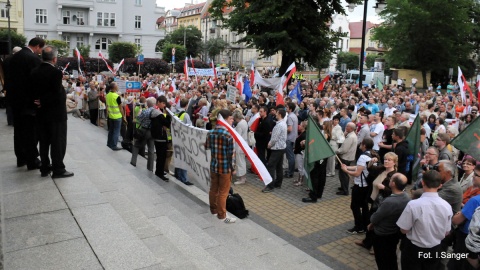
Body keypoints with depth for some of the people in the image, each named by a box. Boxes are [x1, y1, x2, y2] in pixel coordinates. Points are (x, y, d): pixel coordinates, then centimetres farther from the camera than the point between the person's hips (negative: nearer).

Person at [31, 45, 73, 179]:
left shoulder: (34, 72, 3)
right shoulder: (56, 72, -18)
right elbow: (58, 94, -22)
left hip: (41, 112, 7)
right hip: (56, 113, -7)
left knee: (44, 141, 15)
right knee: (58, 142, 2)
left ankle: (45, 167, 24)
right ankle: (58, 170, 8)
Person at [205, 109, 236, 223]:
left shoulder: (210, 132, 0)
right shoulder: (229, 134, -17)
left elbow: (207, 147, 11)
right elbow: (231, 154, -16)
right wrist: (233, 168, -5)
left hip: (213, 165, 6)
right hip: (225, 167, -6)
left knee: (213, 189, 19)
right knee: (223, 192, 4)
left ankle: (213, 210, 35)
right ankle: (222, 215, 14)